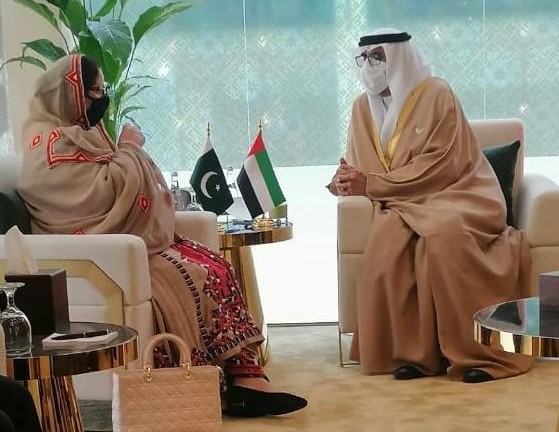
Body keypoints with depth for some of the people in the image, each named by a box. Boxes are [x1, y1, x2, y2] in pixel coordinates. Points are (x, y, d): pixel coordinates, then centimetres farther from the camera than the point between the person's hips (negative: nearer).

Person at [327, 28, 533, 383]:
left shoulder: (436, 94, -8)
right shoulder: (363, 107, 10)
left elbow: (438, 167, -15)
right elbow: (362, 168, 15)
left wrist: (370, 185, -18)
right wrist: (345, 180, -11)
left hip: (453, 195, -4)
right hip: (404, 204, 4)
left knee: (442, 235, -36)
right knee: (388, 239, -30)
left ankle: (480, 352, -28)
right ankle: (414, 351, -24)